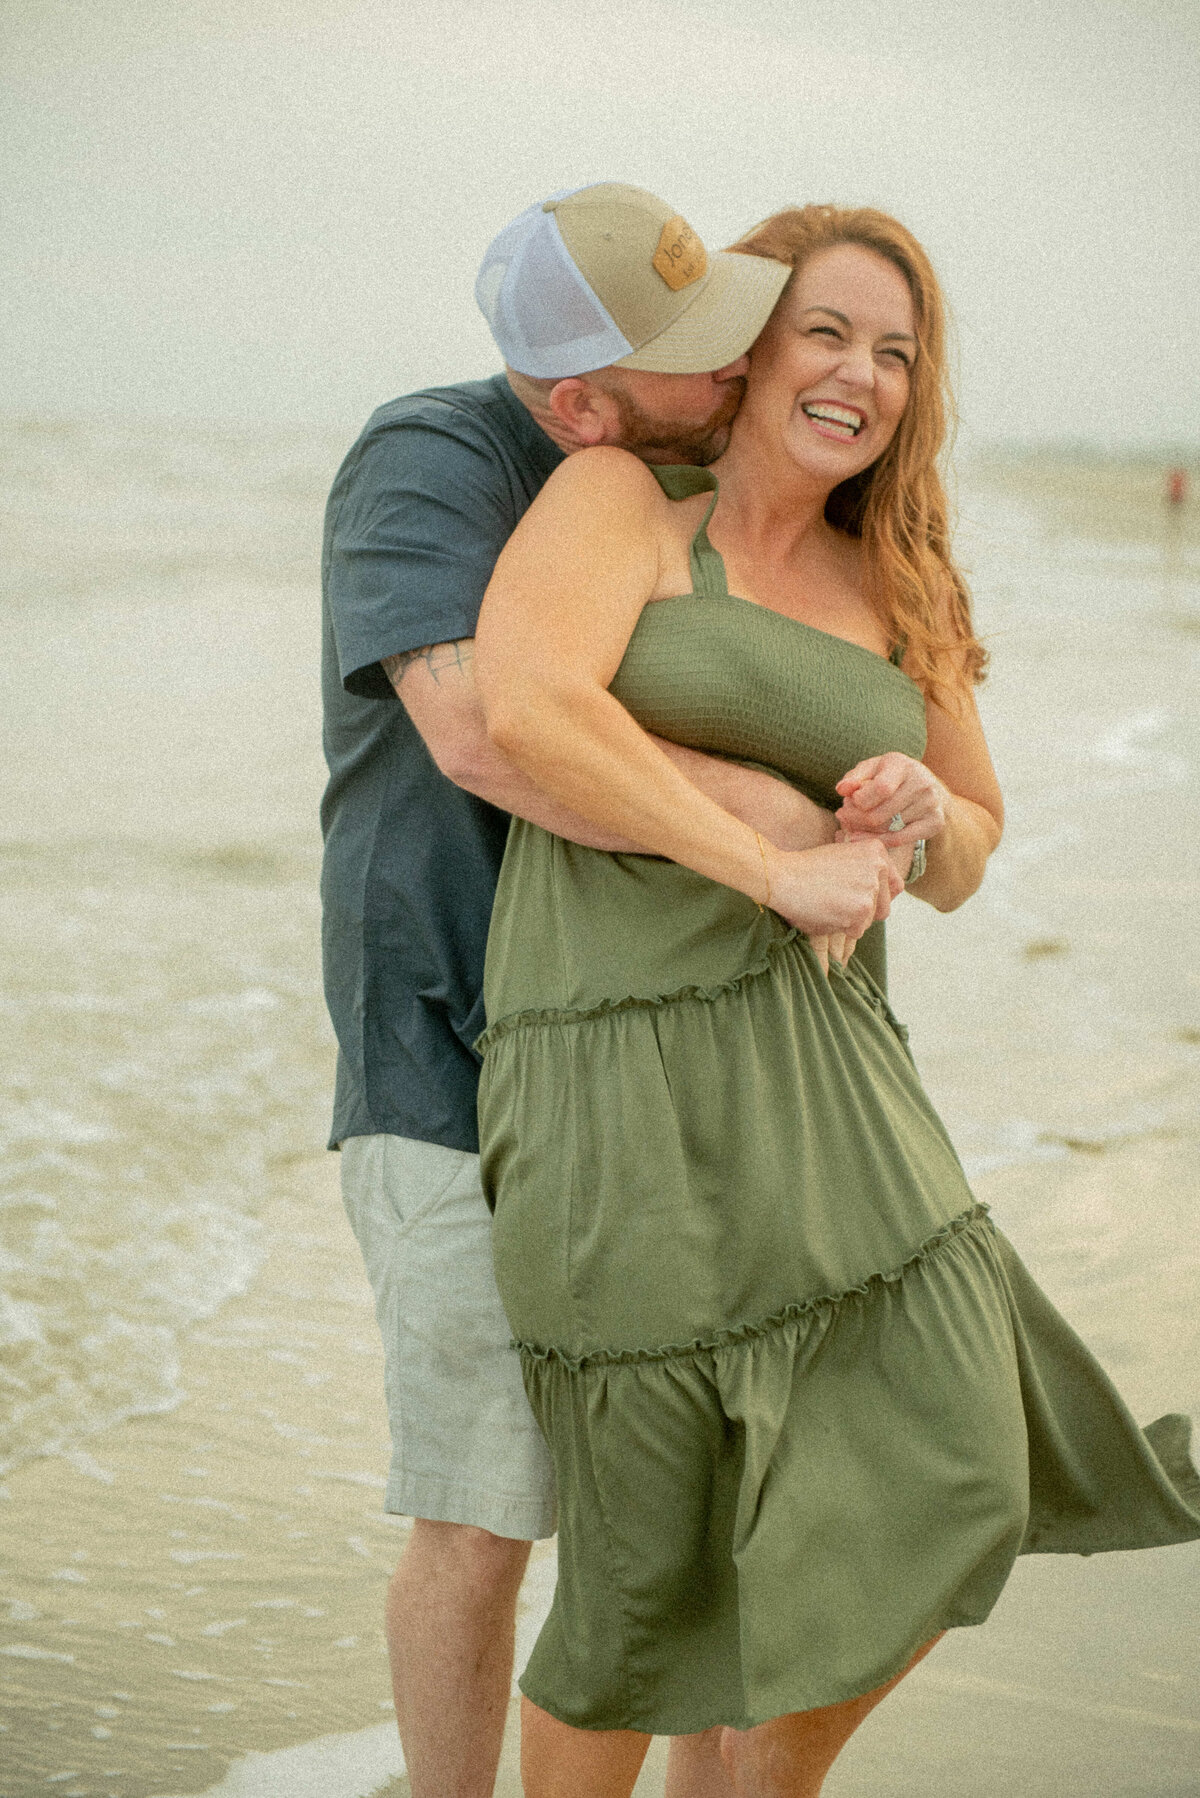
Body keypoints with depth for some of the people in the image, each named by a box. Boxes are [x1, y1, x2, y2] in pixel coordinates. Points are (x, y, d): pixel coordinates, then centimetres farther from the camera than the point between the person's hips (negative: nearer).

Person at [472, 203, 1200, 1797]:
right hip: (621, 1093, -5)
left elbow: (966, 864, 24)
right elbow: (524, 704, -18)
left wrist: (932, 815, 0)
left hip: (822, 1078, 6)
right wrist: (776, 870, -16)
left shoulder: (900, 596, 18)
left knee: (957, 1491, -2)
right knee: (652, 1571, 1)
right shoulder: (621, 498, 2)